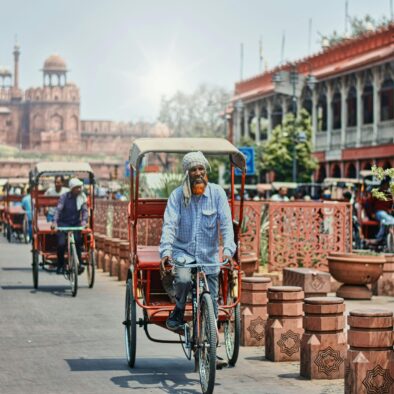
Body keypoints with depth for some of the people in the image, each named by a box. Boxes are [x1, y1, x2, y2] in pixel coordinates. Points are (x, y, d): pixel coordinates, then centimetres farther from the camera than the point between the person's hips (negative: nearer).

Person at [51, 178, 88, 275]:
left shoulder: (82, 197, 1)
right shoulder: (64, 196, -8)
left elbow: (85, 210, -5)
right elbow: (58, 209, -17)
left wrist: (84, 221, -25)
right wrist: (54, 221, -32)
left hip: (76, 223, 2)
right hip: (64, 223, -2)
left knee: (77, 241, -19)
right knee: (61, 243, -18)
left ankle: (79, 264, -10)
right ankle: (60, 266, -1)